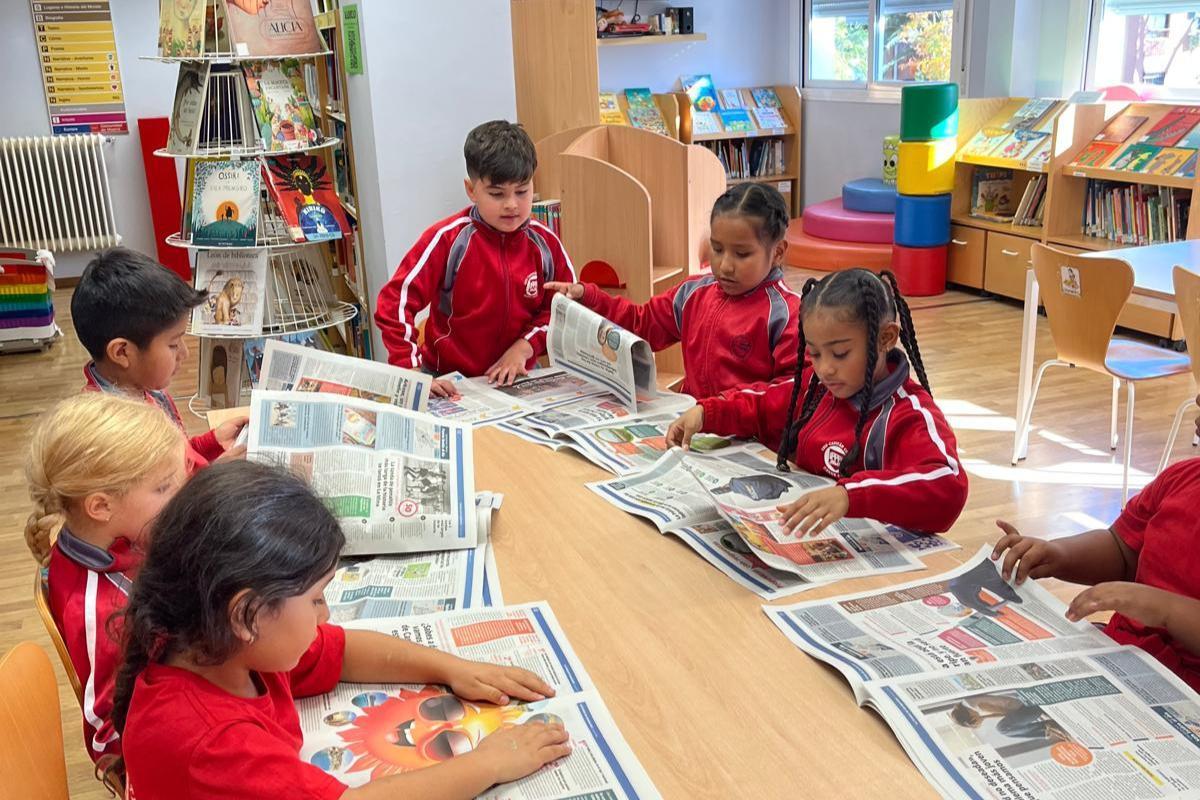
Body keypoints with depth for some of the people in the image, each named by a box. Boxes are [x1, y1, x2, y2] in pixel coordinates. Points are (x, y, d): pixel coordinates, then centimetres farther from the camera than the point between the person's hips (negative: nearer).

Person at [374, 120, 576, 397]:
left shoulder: (546, 243, 0)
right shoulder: (447, 239, -11)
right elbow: (395, 304, -12)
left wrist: (525, 346, -6)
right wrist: (413, 372, -20)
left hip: (517, 379, 3)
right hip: (450, 384, -2)